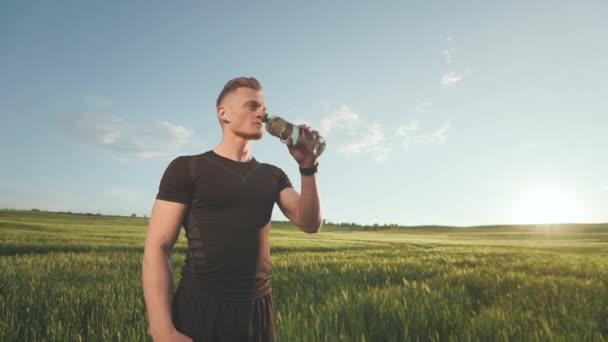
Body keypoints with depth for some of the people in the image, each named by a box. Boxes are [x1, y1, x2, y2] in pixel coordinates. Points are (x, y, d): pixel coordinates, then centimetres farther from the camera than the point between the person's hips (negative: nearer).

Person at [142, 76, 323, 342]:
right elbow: (157, 248, -7)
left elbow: (311, 224, -1)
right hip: (200, 309, -4)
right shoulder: (186, 168, -3)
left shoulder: (272, 176, 10)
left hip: (258, 310, 5)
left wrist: (308, 166, -13)